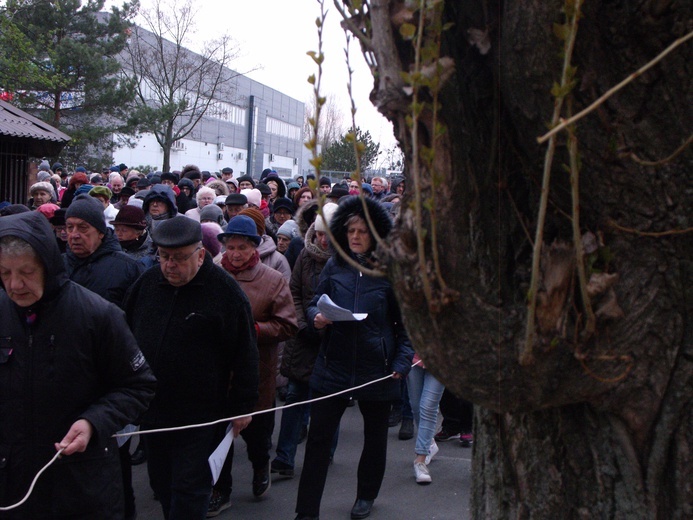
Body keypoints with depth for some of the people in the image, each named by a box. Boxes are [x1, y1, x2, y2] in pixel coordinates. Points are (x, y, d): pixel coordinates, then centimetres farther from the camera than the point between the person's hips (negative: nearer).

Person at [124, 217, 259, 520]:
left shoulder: (224, 291, -12)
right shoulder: (147, 282, 3)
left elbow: (244, 355, -9)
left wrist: (242, 407, -7)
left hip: (199, 416, -5)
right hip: (151, 412, 6)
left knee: (188, 492, 0)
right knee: (161, 484, 17)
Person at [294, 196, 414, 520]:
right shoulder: (334, 266, 3)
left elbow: (405, 323, -1)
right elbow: (314, 304, 10)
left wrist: (402, 361, -11)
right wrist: (316, 316, -13)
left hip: (377, 370, -1)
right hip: (333, 367, 1)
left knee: (375, 436, 17)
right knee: (318, 438, -1)